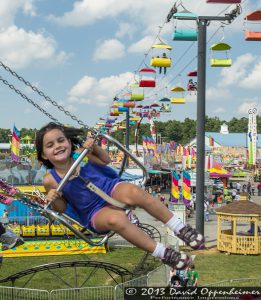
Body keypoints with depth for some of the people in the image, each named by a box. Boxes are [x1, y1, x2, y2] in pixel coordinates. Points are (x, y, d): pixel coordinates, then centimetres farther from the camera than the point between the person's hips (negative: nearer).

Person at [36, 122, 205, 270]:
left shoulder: (80, 155, -3)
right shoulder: (51, 180, -8)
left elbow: (105, 160, 13)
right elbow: (62, 208, 3)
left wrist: (93, 146, -7)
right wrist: (54, 199, -20)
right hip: (96, 212, -2)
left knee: (133, 191, -34)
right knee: (116, 219, -38)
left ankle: (181, 229, -23)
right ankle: (163, 254, -28)